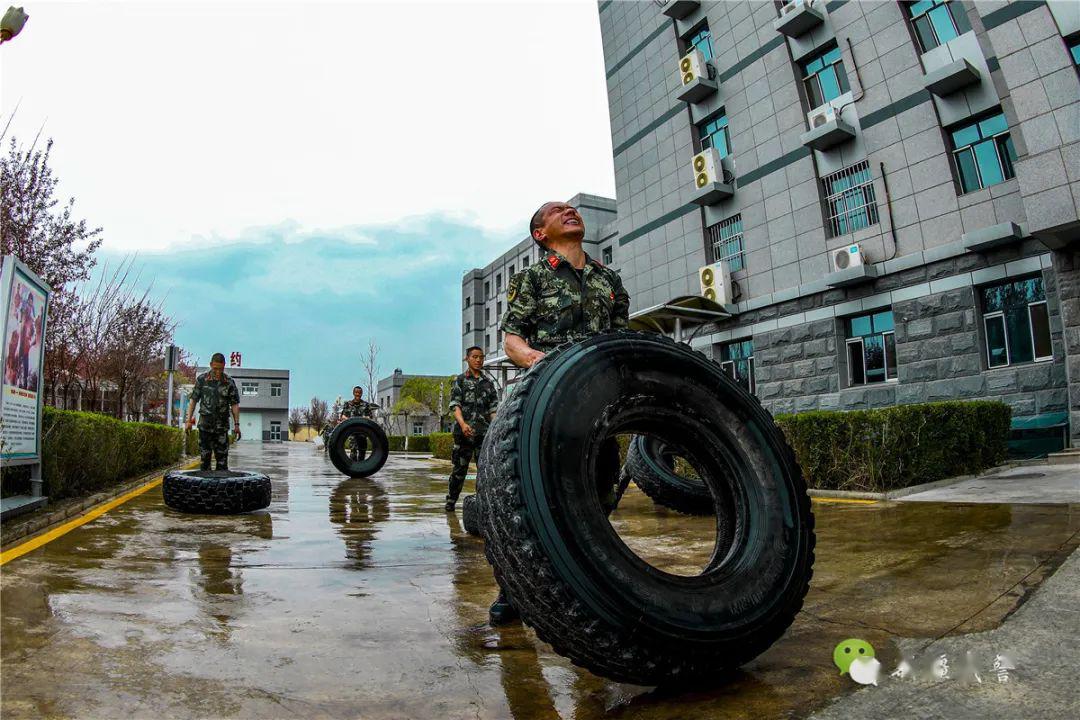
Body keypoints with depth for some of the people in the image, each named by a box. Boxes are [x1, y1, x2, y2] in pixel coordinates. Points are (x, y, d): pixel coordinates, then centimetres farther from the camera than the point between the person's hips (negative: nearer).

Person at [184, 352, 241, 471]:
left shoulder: (229, 382, 2)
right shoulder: (201, 379, 1)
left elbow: (234, 404, 4)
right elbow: (193, 400, 5)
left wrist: (236, 424, 0)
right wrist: (189, 420, 0)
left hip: (222, 426, 0)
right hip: (205, 425, 0)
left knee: (222, 457, 0)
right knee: (205, 456, 4)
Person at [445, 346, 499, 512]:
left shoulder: (488, 383, 15)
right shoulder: (460, 380, 6)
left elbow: (493, 408, 11)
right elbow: (454, 405, -5)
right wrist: (463, 424, -21)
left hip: (484, 433, 3)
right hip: (463, 432, -3)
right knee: (460, 468, 3)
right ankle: (450, 501, 16)